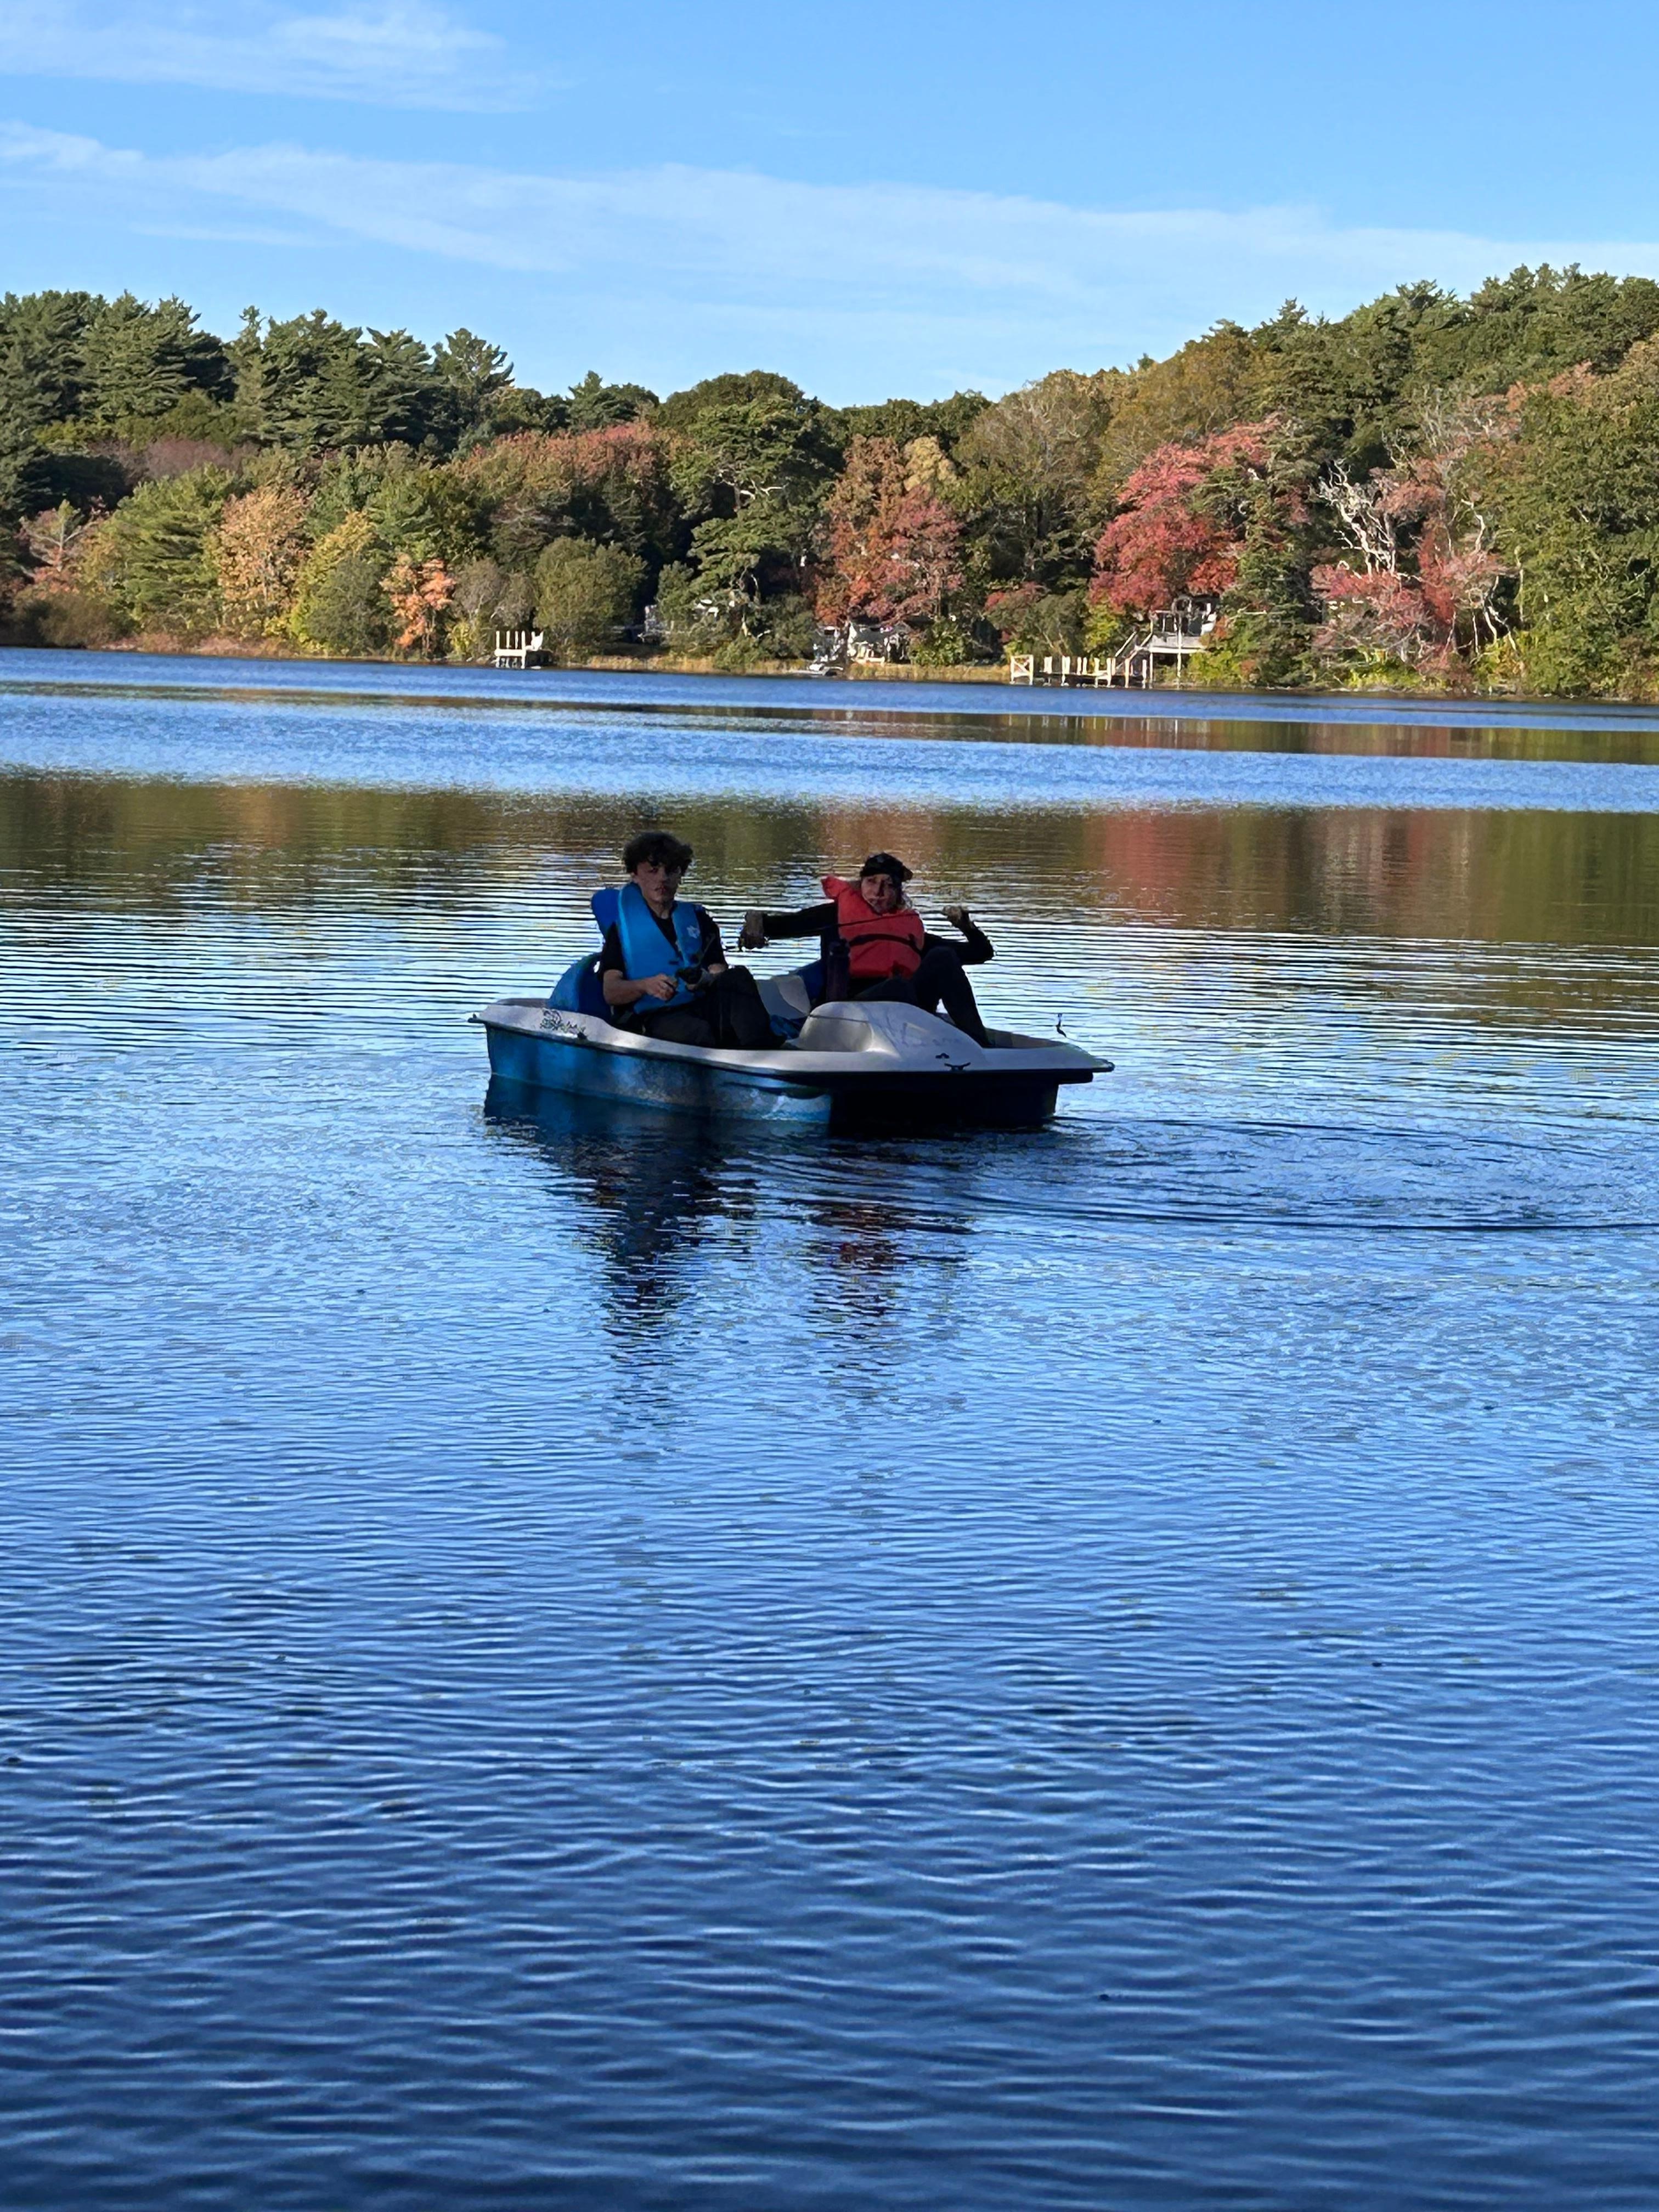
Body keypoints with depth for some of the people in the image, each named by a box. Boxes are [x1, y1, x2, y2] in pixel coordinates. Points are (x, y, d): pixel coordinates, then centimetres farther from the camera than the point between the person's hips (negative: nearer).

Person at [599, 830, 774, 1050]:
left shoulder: (699, 919, 25)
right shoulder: (622, 925, 15)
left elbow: (720, 974, 11)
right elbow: (610, 993, 3)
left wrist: (706, 981, -15)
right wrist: (645, 986, -20)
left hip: (703, 1008, 3)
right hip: (654, 1019, -3)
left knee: (739, 977, -28)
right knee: (698, 1033, -37)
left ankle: (760, 1055, -49)